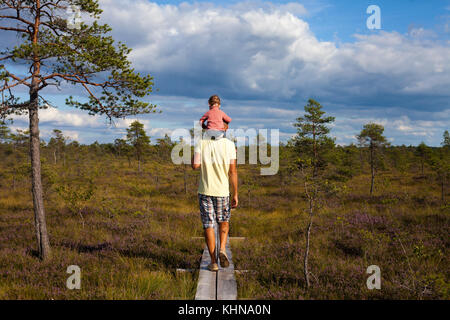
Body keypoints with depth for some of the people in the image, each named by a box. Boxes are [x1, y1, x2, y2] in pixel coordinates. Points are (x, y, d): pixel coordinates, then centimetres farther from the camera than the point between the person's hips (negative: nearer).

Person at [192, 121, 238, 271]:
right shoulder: (229, 144, -5)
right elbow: (233, 171, -6)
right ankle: (222, 250, 1)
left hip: (205, 191, 0)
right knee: (224, 221, 21)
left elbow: (195, 165, -9)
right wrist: (235, 194, -1)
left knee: (208, 225, 6)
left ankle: (213, 261, 7)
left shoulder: (201, 143, -4)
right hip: (222, 191, 0)